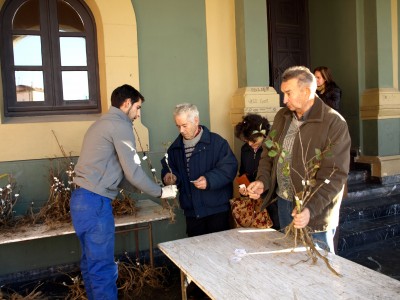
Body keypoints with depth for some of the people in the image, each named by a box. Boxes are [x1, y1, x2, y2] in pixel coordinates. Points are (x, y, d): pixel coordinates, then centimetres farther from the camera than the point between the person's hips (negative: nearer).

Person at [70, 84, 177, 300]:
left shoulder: (101, 123, 18)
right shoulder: (120, 125, -11)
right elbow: (133, 172, -16)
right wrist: (160, 192, -2)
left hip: (82, 199, 10)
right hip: (95, 203, -10)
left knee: (91, 263, 18)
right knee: (103, 267, -1)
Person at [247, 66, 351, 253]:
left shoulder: (334, 123, -17)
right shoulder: (282, 117, 4)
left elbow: (334, 175, -21)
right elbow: (269, 153, 10)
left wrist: (311, 208, -30)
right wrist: (262, 181, -8)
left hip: (315, 212, -6)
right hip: (283, 203, 6)